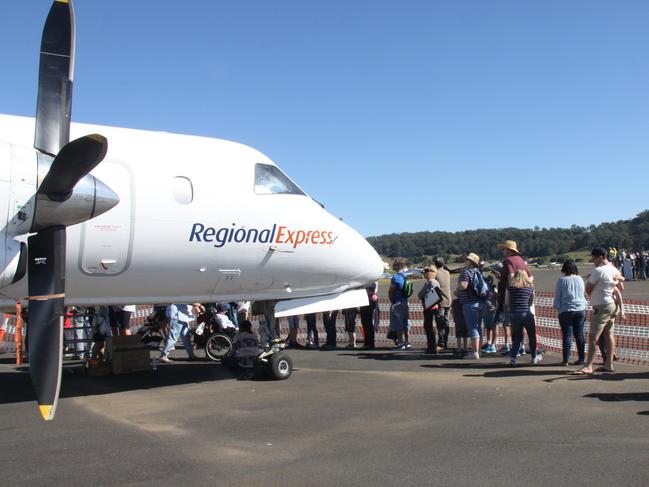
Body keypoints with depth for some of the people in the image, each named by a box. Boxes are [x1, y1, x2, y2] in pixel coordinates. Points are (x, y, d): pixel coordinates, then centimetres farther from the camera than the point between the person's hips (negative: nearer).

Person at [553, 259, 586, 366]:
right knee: (579, 335, 9)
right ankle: (581, 358, 12)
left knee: (567, 335, -1)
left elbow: (557, 295, -3)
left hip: (566, 310, -4)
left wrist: (557, 307, 9)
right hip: (580, 309, 4)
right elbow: (582, 294, 15)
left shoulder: (562, 280, -9)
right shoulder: (580, 279, 3)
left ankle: (565, 360, 0)